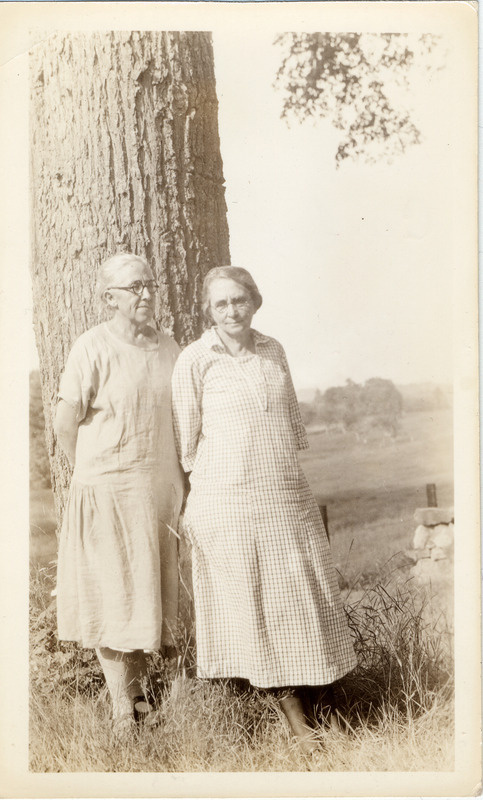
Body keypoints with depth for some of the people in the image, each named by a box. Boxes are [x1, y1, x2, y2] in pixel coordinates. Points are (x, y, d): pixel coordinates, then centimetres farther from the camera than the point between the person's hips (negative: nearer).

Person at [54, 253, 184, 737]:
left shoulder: (169, 351, 7)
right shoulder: (93, 348, -10)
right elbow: (65, 424, -8)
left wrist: (179, 484, 11)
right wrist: (94, 475, 0)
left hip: (161, 489, 5)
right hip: (107, 492, -5)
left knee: (151, 592, 13)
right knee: (114, 596, 1)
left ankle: (139, 685, 32)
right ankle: (123, 712, 12)